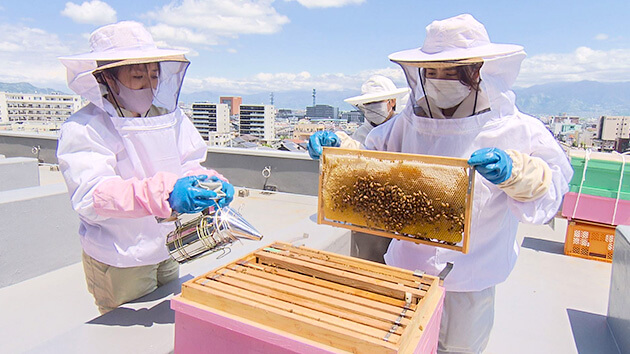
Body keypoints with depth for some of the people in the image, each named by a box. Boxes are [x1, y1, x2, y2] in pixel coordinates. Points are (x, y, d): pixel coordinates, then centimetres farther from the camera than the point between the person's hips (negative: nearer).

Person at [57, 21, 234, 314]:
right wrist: (165, 192, -42)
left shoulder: (170, 116, 3)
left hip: (171, 249, 5)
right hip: (120, 262, -5)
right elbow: (91, 196, -27)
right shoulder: (82, 129, -14)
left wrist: (211, 182, -22)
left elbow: (188, 165, 2)